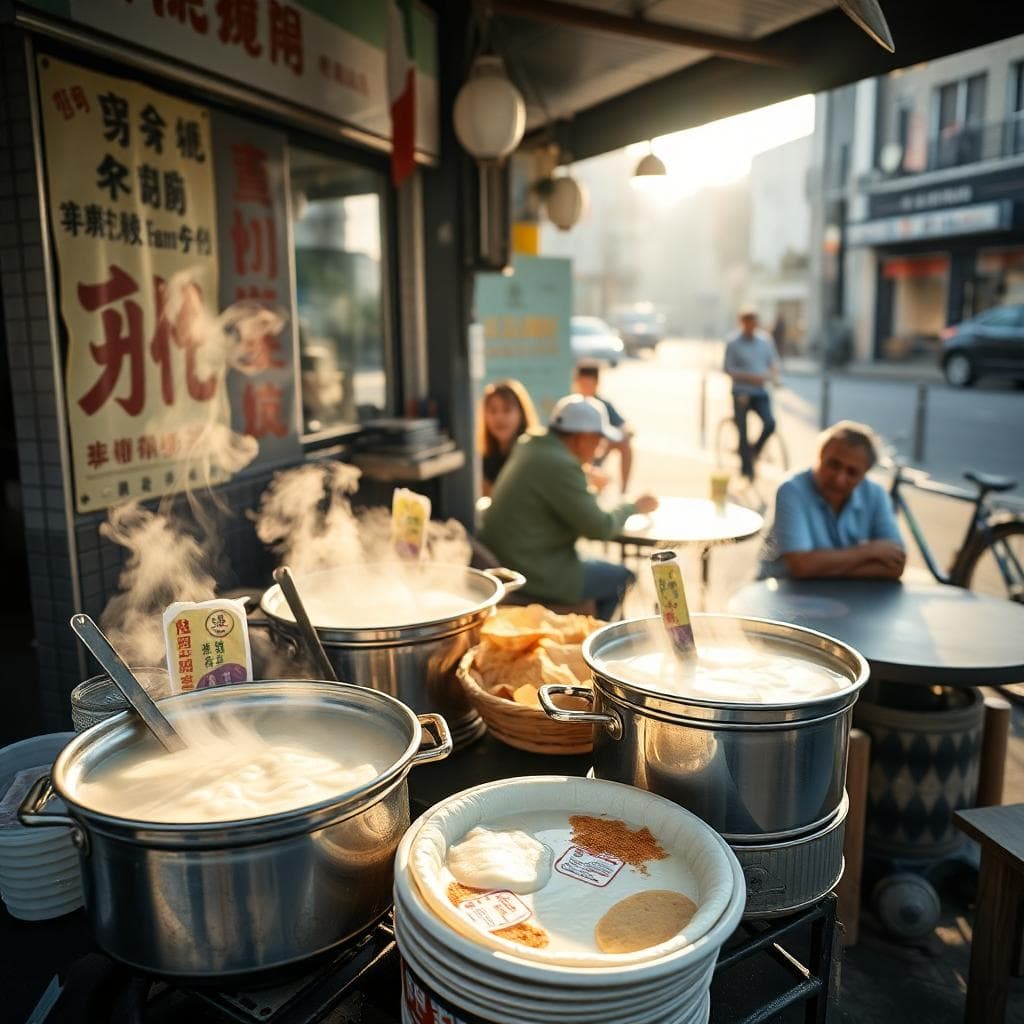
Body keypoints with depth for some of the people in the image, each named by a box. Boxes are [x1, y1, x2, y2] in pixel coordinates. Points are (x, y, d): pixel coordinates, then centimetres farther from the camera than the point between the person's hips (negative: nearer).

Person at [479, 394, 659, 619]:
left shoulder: (530, 447, 7)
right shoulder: (560, 465, -22)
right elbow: (600, 528, -16)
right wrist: (634, 507, 0)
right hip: (536, 576, -10)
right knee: (622, 578, 6)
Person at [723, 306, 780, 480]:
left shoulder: (765, 340, 8)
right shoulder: (733, 343, -4)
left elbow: (774, 361, 16)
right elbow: (728, 369, -8)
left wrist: (773, 375, -5)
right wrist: (750, 377, -19)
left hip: (761, 393, 3)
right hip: (741, 393, -3)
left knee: (770, 423, -18)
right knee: (743, 433, 1)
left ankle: (754, 449, 11)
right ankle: (747, 468, 15)